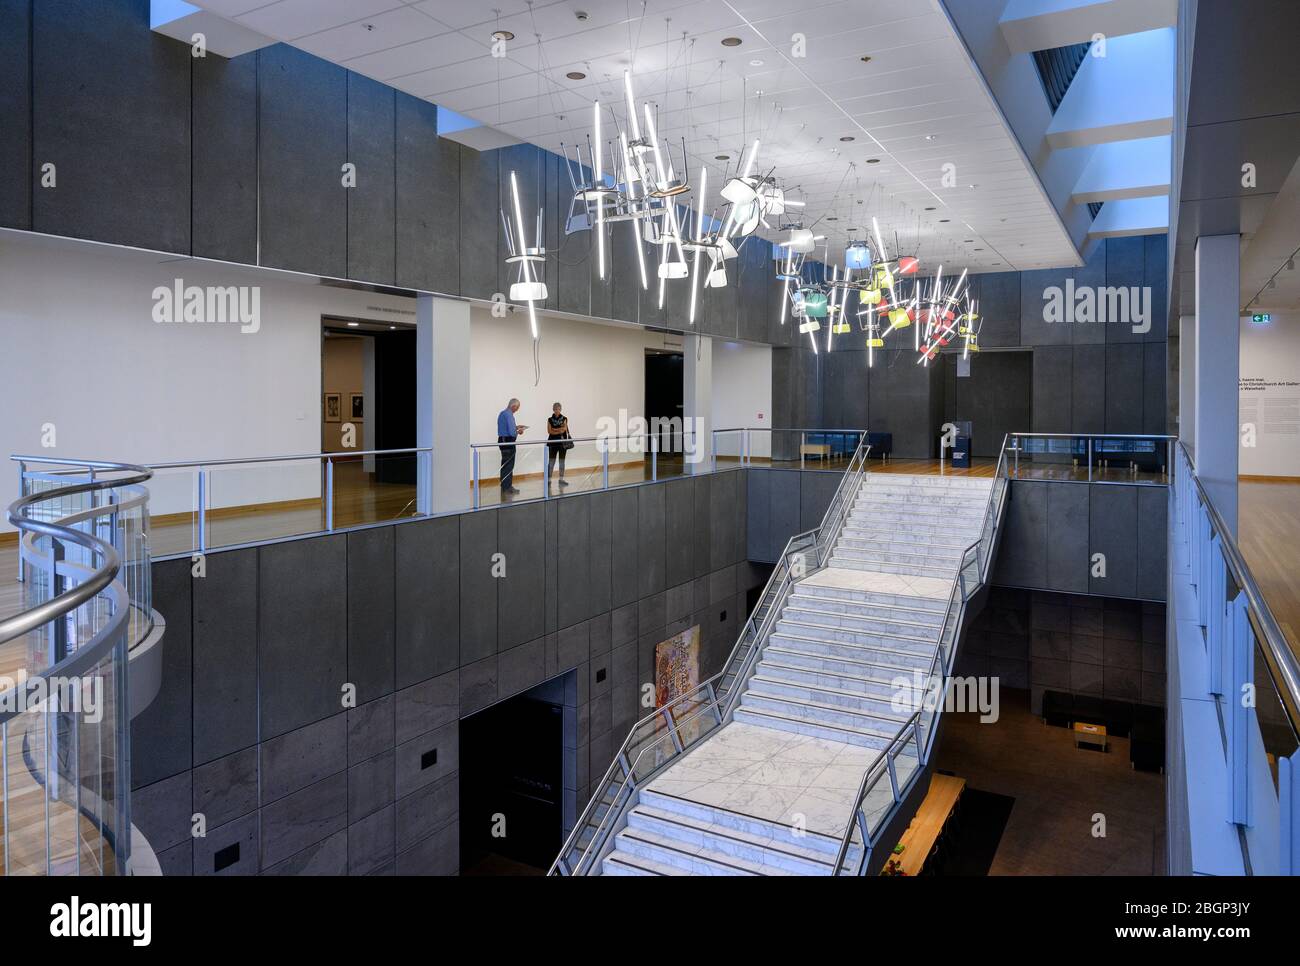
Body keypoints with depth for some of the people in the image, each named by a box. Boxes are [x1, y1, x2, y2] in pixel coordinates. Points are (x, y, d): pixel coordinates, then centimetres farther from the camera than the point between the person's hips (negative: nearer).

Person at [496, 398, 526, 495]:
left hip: (502, 440, 10)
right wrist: (519, 431, -4)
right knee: (509, 465, -3)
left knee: (505, 464, 15)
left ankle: (504, 486, 21)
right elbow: (512, 432, -23)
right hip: (508, 442, -10)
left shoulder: (502, 413, 12)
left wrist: (516, 428, 14)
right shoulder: (509, 415, -18)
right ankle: (507, 487, 0)